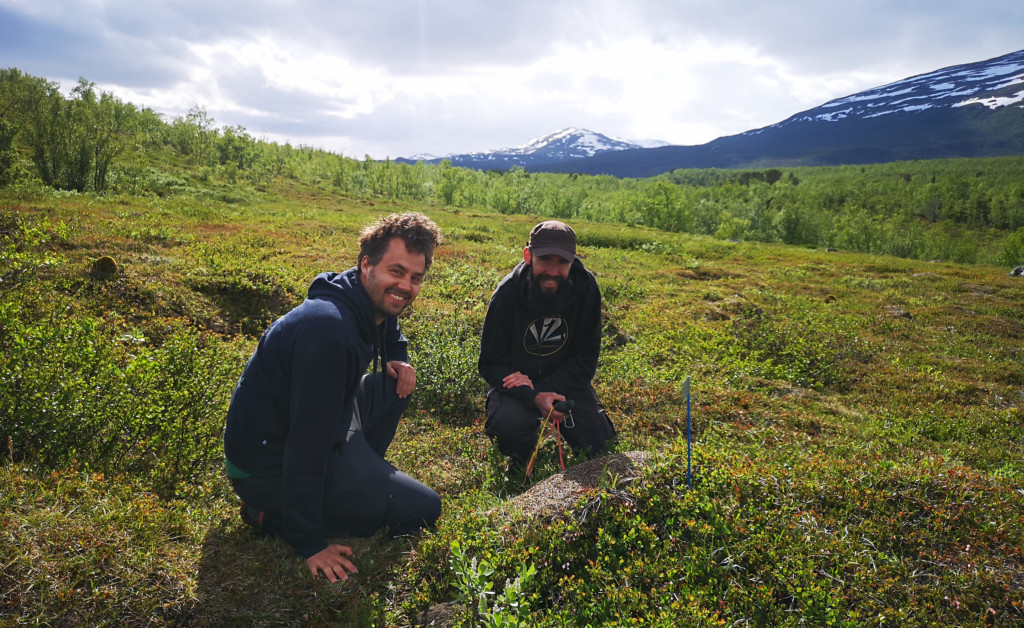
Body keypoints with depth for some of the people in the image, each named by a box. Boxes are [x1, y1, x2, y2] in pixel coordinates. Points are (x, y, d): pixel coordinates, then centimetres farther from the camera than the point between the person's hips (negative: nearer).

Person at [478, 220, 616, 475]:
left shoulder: (585, 287, -15)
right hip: (516, 382, -2)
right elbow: (490, 363, -16)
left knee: (602, 446, -10)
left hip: (564, 380, 2)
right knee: (509, 426, -32)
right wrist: (533, 397, -33)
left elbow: (586, 358, -10)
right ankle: (520, 458, 5)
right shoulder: (508, 293, -20)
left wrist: (544, 388, -24)